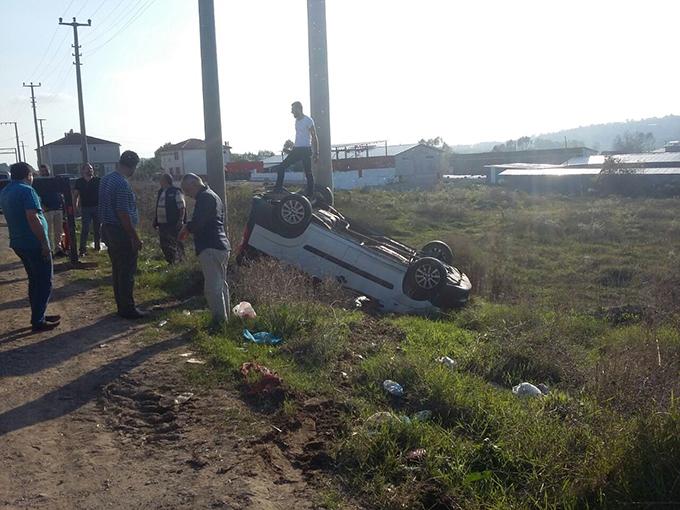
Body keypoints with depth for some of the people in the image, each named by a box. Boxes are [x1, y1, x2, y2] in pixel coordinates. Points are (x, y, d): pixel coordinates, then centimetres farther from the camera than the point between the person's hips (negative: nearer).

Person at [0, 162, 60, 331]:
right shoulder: (26, 190, -15)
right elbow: (33, 219, -23)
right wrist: (45, 243, -21)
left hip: (18, 242, 9)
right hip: (34, 243, -9)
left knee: (35, 281, 18)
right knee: (44, 282, -1)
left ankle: (38, 316, 24)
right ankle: (38, 321, 2)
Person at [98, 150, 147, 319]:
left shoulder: (105, 179, 10)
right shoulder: (122, 184, -20)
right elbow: (123, 213, -23)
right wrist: (135, 237, -18)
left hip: (108, 229, 10)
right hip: (122, 233, -10)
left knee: (117, 270, 16)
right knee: (127, 273, -1)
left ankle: (121, 306, 24)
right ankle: (128, 309, 5)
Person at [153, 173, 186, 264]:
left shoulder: (176, 192, -10)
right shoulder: (160, 192, 14)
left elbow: (182, 207, -13)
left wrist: (180, 221, -18)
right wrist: (156, 221, 18)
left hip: (173, 224, -8)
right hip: (162, 224, 8)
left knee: (176, 244, -3)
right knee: (164, 245, 11)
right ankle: (170, 262, 23)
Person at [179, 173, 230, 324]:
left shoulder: (205, 197, -10)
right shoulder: (213, 196, 23)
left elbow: (197, 223, -19)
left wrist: (186, 228, 1)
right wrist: (190, 229, 14)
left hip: (210, 249, -11)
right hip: (222, 247, 11)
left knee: (212, 287, -10)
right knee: (222, 285, 16)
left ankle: (219, 321, -9)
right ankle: (225, 319, 23)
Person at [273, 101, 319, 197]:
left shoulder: (308, 120, -9)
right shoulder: (297, 120, 15)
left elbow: (314, 137, -10)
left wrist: (316, 153, -14)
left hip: (305, 150, -8)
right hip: (296, 149, 8)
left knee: (308, 173, -5)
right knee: (281, 166, 1)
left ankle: (310, 195, -1)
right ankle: (278, 189, 3)